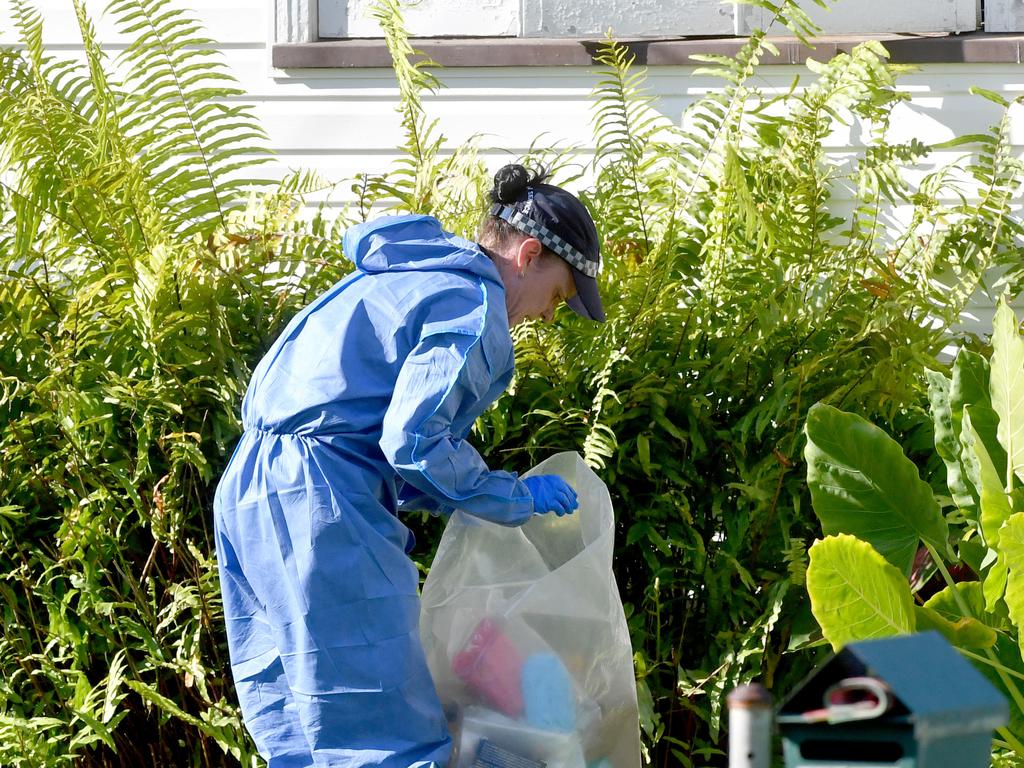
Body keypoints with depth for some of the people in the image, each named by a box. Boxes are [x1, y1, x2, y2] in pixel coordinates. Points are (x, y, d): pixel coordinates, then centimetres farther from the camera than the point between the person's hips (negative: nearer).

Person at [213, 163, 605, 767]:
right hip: (323, 506, -10)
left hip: (249, 493, 10)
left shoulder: (399, 277, 25)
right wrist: (518, 500, -3)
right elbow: (414, 439, -16)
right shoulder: (472, 303, -6)